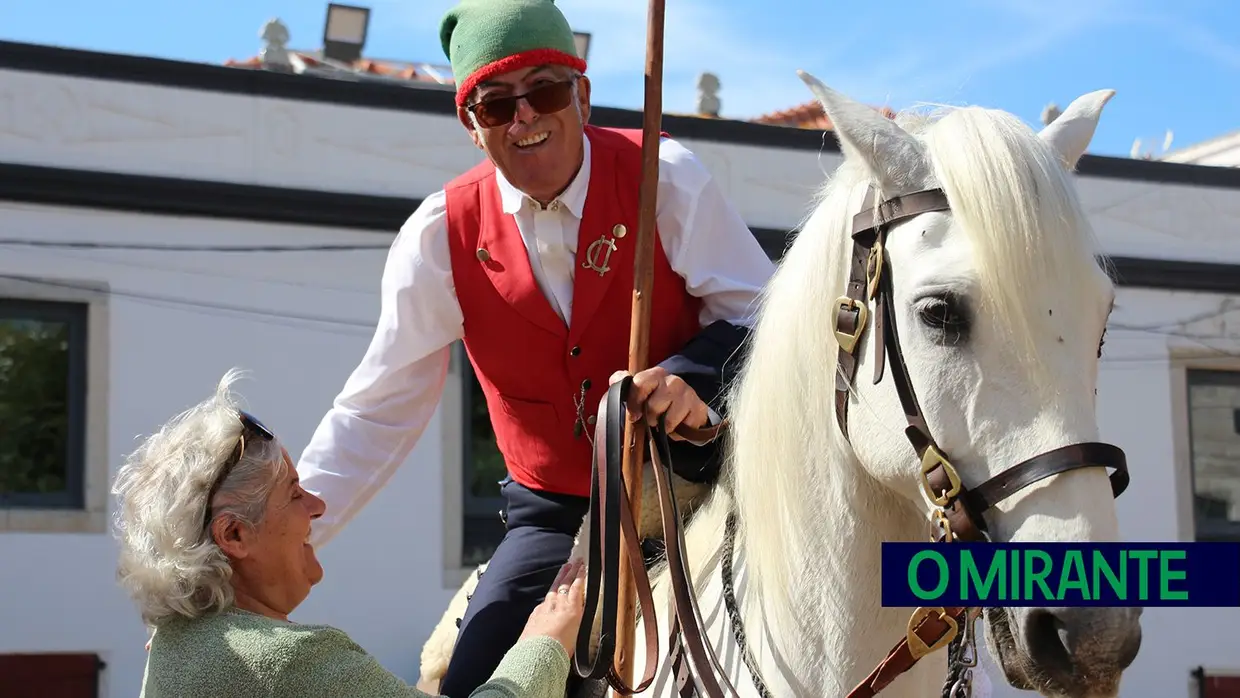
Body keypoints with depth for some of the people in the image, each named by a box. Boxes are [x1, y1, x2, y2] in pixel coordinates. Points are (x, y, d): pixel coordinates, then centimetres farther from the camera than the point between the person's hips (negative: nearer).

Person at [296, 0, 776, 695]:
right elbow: (376, 415, -3)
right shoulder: (441, 236, -7)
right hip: (555, 515, 1)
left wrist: (699, 379, -31)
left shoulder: (663, 176, -10)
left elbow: (761, 313, -8)